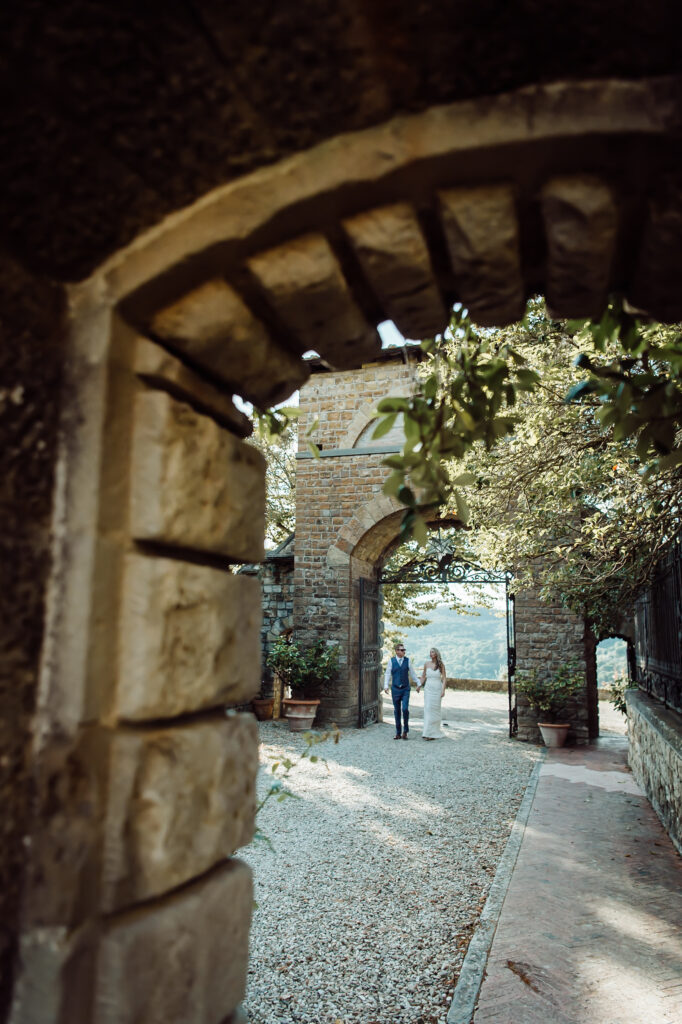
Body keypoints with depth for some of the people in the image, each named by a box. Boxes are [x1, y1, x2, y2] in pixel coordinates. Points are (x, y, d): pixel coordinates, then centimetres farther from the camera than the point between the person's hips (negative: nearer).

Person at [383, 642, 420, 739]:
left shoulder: (408, 661, 2)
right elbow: (388, 674, 0)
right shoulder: (391, 661, -1)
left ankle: (405, 731, 4)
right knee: (397, 711, 6)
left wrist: (418, 683, 9)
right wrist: (386, 686, -11)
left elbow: (412, 674, 10)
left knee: (405, 709, -14)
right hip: (395, 689, 0)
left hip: (405, 689, 0)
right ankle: (398, 733, 17)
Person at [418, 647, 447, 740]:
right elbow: (423, 676, 10)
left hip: (437, 689, -2)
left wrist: (443, 690, -12)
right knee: (428, 709, -4)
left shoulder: (441, 665, -2)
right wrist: (419, 685, -3)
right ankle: (427, 732, -1)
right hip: (428, 688, 2)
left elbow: (444, 678, -3)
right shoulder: (426, 664, 3)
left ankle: (434, 732, 12)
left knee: (435, 710, 3)